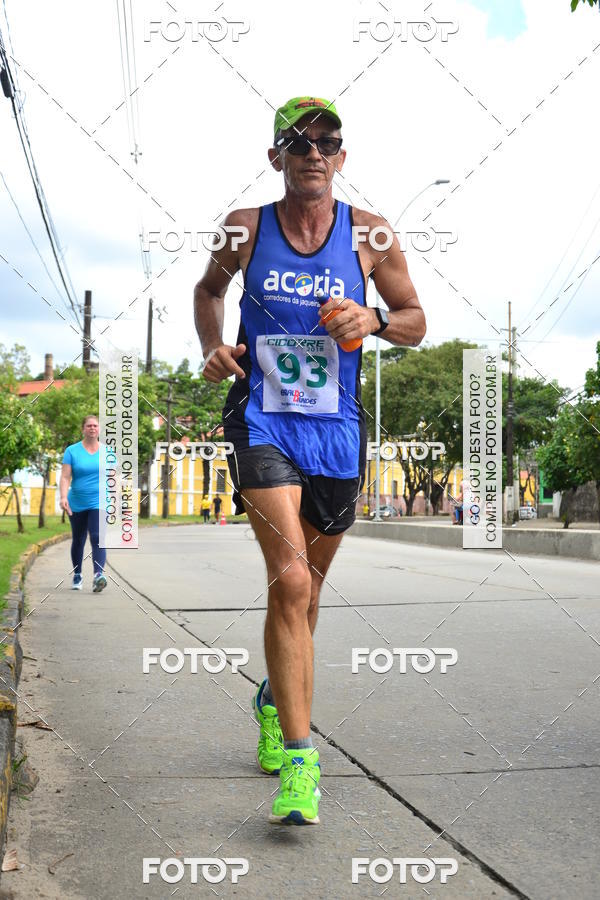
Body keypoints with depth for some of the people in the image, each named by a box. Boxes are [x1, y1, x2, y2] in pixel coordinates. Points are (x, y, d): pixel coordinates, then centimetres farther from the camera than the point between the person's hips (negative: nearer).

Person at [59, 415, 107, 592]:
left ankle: (99, 575, -31)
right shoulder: (72, 451, -2)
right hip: (77, 505, 1)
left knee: (97, 538, -18)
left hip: (99, 504, -1)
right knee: (78, 541, 14)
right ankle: (77, 576, 32)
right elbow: (65, 477, -9)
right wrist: (63, 497, -24)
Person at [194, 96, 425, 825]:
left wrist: (374, 319, -13)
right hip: (262, 421, -2)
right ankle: (297, 759, -14)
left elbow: (415, 322, 9)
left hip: (337, 430, 2)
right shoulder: (244, 229, 1)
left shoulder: (369, 236, 1)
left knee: (303, 588, 16)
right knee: (290, 581, -19)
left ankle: (275, 698, 44)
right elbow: (209, 286, 20)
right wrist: (211, 345, 1)